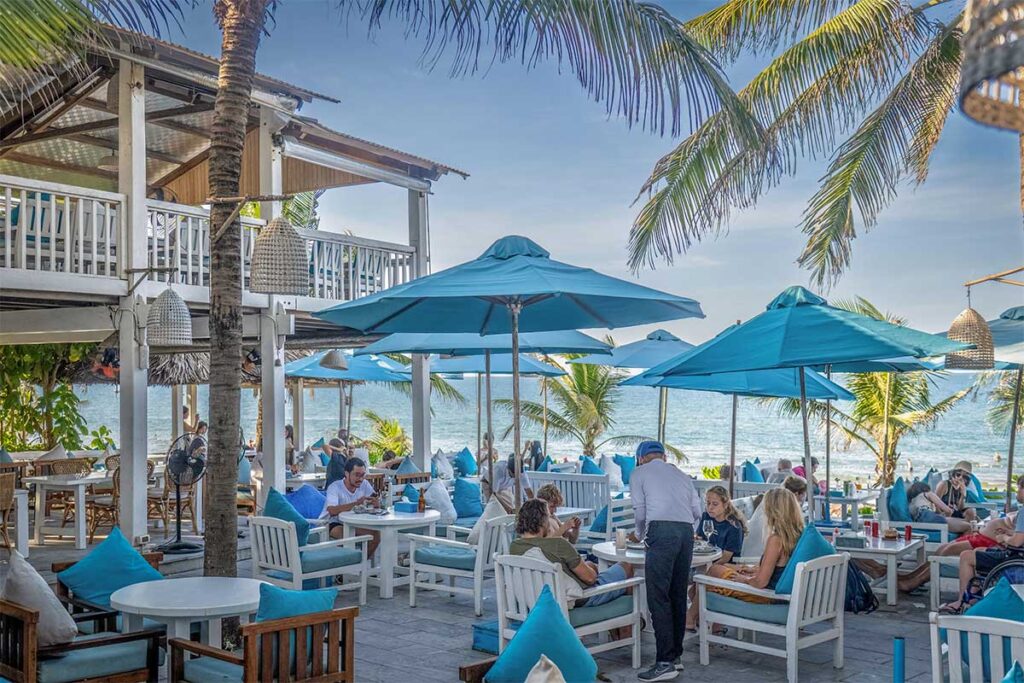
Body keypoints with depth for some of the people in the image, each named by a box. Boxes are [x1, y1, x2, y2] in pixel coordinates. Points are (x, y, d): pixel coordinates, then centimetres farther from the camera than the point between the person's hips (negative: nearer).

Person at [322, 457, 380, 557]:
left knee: (376, 533, -17)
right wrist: (356, 503, -47)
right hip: (333, 524, -5)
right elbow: (331, 510, -37)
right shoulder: (335, 487, -20)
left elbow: (377, 505, -9)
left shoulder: (364, 484, -3)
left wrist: (375, 502, -36)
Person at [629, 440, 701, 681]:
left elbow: (640, 511, 11)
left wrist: (640, 534, 31)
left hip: (661, 530, -5)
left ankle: (665, 662, -10)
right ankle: (676, 655, 18)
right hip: (687, 531, 6)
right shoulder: (681, 474, 28)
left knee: (658, 598, -6)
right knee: (678, 596, 13)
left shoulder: (639, 473, 15)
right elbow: (697, 511, 21)